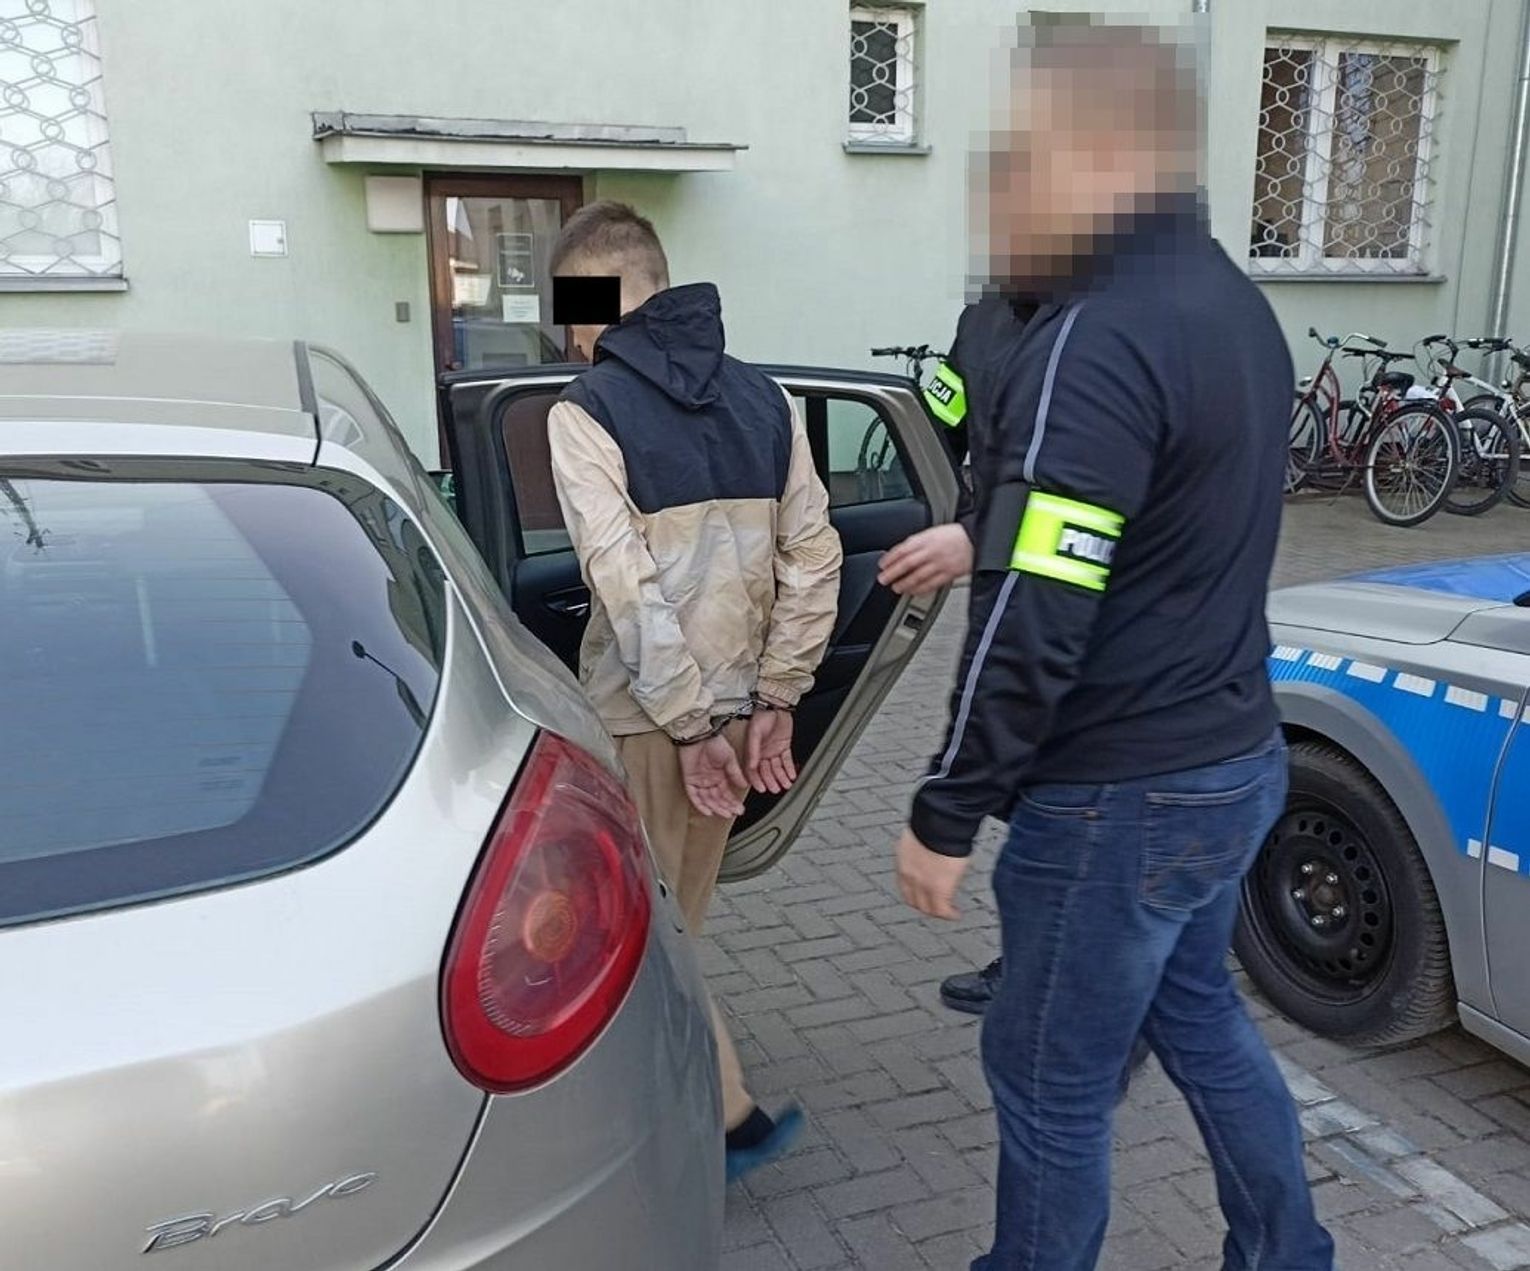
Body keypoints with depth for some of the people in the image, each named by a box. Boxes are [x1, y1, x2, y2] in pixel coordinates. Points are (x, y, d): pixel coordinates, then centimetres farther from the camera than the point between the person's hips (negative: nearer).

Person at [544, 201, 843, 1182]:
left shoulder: (587, 411, -11)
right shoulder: (763, 396, 5)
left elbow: (627, 585, -20)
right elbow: (814, 557, 0)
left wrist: (687, 724, -16)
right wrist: (773, 701, 2)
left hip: (645, 714, -6)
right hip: (736, 699, 6)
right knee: (675, 920, 21)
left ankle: (733, 1114, 12)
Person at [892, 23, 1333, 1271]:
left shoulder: (1098, 340, -22)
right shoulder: (1230, 301, 8)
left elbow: (1035, 624, -25)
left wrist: (946, 813, -15)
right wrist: (982, 541, 16)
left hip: (1121, 795, -10)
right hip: (1231, 757, 10)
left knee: (1050, 1079, 8)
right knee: (1199, 1017, 26)